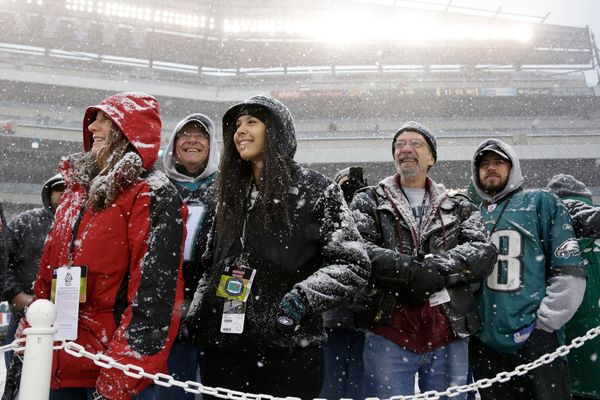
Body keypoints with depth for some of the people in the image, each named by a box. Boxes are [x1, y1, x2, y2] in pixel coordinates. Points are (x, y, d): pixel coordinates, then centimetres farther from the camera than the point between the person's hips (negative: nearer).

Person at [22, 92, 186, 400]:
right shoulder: (79, 188, 13)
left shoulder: (155, 197, -10)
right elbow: (47, 272, 17)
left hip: (113, 365, -7)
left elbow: (154, 292, -18)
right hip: (59, 362, 7)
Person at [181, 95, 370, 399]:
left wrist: (303, 298, -17)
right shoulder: (231, 193, 15)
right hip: (222, 348, 5)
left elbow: (353, 264, -7)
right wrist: (195, 316, 11)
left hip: (287, 351, -5)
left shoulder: (317, 190, -3)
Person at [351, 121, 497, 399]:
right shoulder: (368, 201, 11)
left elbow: (484, 252, -1)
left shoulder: (459, 207, 16)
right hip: (388, 333, -2)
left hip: (449, 336, 2)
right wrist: (409, 269, -20)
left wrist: (434, 267, -16)